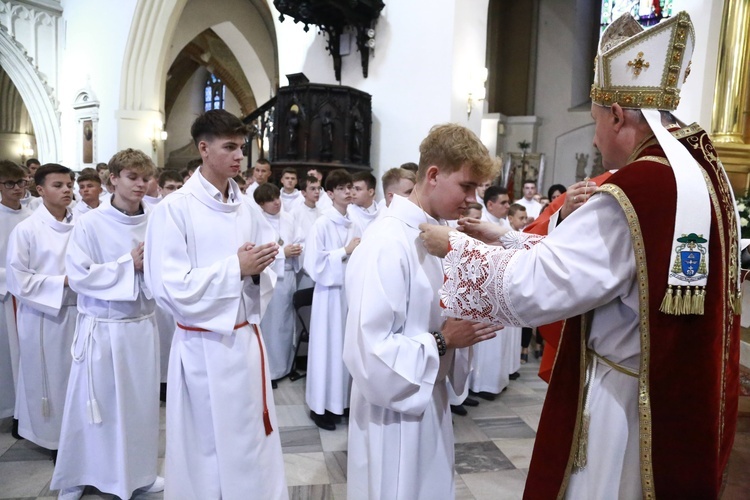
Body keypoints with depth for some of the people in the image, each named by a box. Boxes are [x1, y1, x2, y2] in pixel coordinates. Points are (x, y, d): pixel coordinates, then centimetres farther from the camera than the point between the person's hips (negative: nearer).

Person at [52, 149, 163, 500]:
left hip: (141, 324, 3)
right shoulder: (89, 223, -9)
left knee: (141, 402, 13)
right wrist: (128, 264, -16)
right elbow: (78, 276, -12)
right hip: (101, 327, -2)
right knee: (93, 403, 11)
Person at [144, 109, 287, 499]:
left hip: (247, 339, 5)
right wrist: (236, 268, -18)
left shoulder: (248, 210, 5)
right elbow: (170, 288, -18)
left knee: (254, 442, 17)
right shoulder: (174, 209, -12)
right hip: (203, 346, -5)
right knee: (206, 447, 12)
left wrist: (258, 269, -12)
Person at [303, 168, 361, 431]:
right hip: (330, 293, -5)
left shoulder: (355, 226, 6)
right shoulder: (321, 225, -9)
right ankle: (321, 405, 17)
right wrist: (344, 252, -14)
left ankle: (343, 400, 27)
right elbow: (314, 265, -14)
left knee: (348, 346, 12)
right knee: (327, 347, 3)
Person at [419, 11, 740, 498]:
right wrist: (507, 239, 10)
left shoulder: (636, 192, -27)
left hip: (629, 407, -9)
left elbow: (528, 287, -24)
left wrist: (457, 246, -9)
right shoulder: (703, 170, 3)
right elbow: (595, 257, 9)